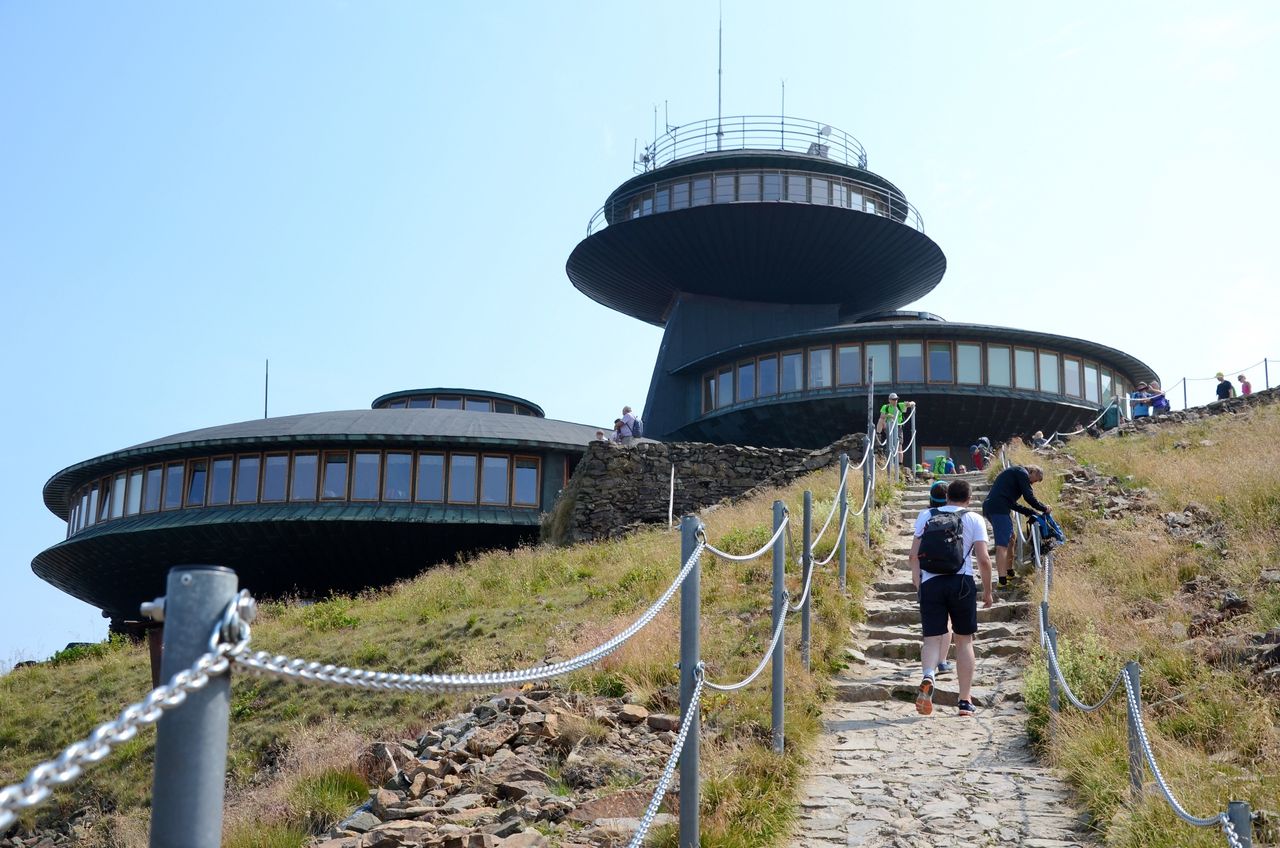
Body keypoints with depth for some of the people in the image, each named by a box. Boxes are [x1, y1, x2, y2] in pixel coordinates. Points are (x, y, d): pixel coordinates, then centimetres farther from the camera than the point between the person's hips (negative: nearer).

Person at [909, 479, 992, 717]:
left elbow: (914, 555, 5)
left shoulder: (926, 516, 11)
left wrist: (917, 579, 15)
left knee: (932, 639, 1)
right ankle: (965, 701, 12)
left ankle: (927, 676, -31)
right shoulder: (973, 519, 6)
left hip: (930, 584, 1)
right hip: (962, 583, -1)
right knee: (964, 640, 11)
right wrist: (987, 591, 7)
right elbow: (983, 559, -2)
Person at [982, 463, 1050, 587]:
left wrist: (1031, 512, 24)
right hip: (999, 508, -10)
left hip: (989, 507, 10)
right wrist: (1044, 508, 7)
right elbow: (1029, 497, -6)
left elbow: (1012, 503, 28)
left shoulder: (1013, 472, 31)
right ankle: (1002, 580, -18)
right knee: (1002, 544, -13)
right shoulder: (1022, 473, 2)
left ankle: (1010, 572, 31)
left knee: (1010, 538, 23)